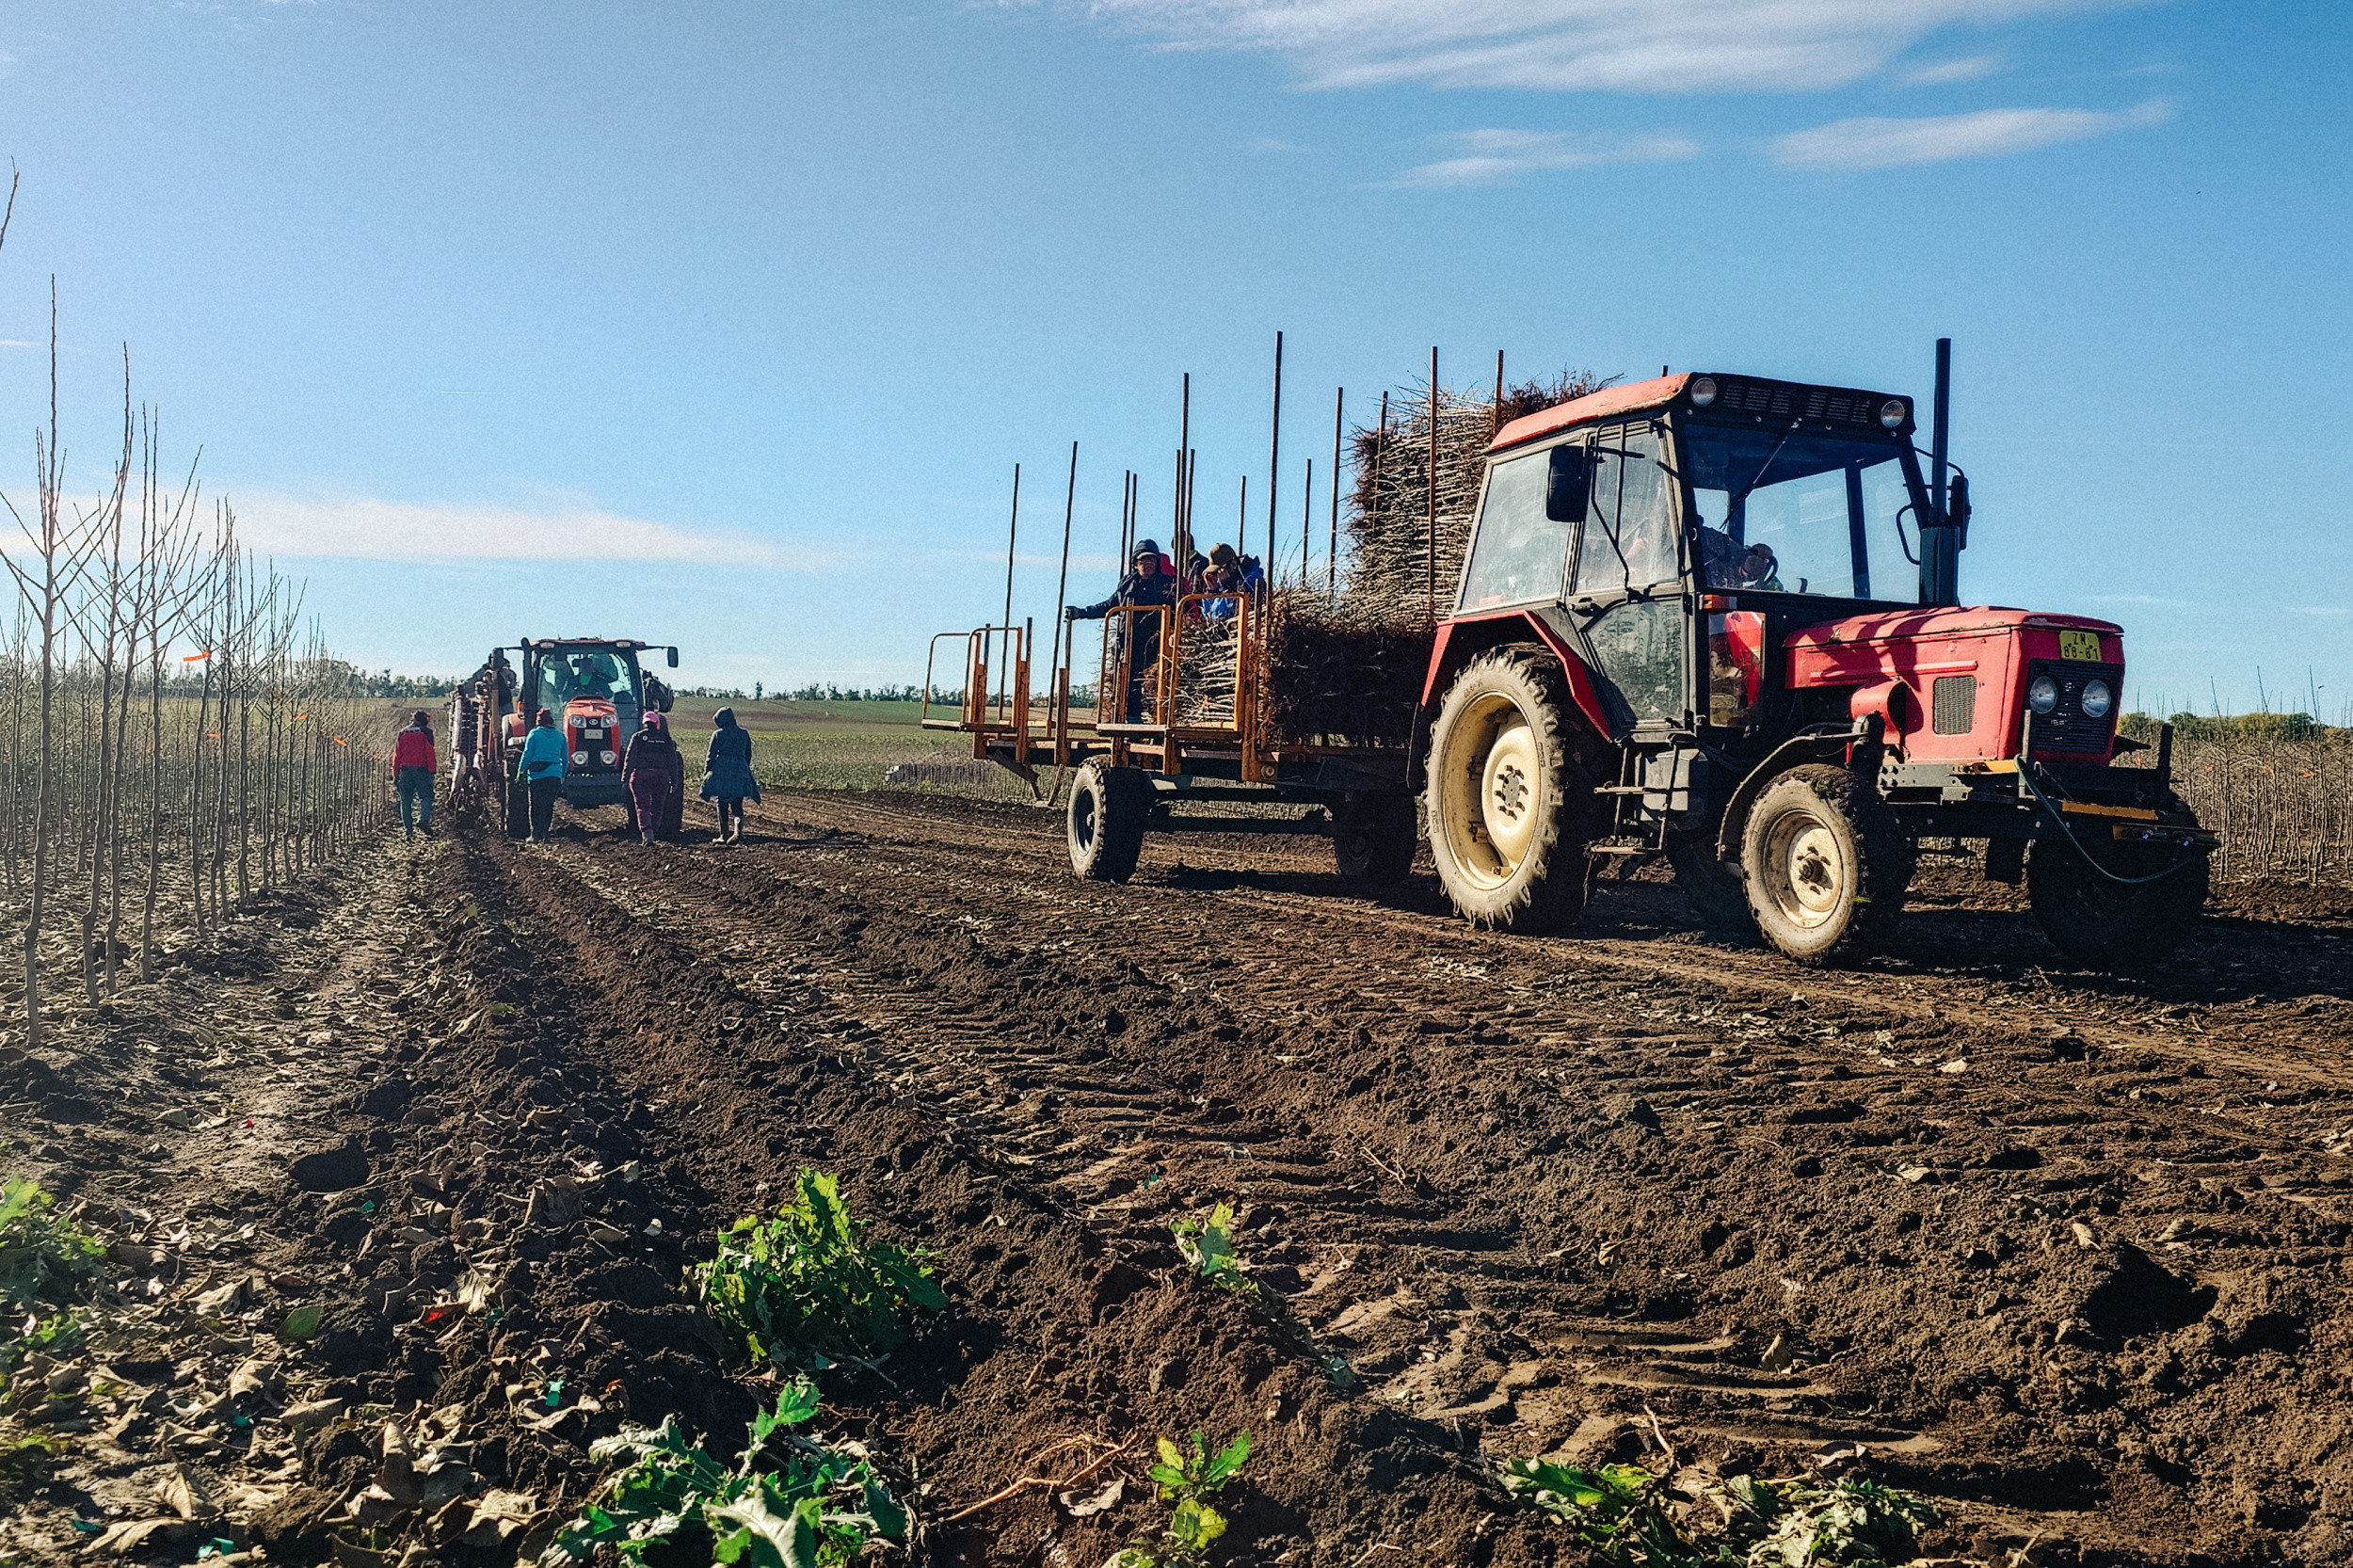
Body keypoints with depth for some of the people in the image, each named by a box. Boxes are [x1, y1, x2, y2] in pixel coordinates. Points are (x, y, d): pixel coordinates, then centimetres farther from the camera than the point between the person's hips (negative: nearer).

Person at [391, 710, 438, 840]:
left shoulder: (403, 733, 13)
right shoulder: (426, 732, 2)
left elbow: (396, 755, 11)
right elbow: (430, 753, -6)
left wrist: (395, 775, 13)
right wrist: (432, 770, -3)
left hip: (405, 770, 3)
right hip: (421, 770, -3)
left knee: (405, 800, 7)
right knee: (427, 797, 3)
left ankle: (408, 828, 4)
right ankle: (424, 820, -18)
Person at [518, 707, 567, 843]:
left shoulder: (534, 734, -1)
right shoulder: (560, 735, 9)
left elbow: (527, 755, -2)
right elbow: (564, 759, 14)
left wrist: (521, 771, 7)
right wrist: (562, 777, 22)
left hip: (537, 776, -2)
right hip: (555, 776, 2)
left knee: (536, 806, 5)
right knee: (549, 806, 10)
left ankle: (535, 835, 5)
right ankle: (545, 833, 6)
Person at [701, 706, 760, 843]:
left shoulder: (718, 734, -1)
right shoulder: (745, 734, 9)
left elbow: (711, 755, -1)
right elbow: (748, 756, 15)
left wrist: (706, 773, 7)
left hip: (721, 770, -2)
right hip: (740, 770, 2)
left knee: (722, 804, 7)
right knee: (737, 805, 4)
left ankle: (724, 835, 8)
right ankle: (738, 830, -19)